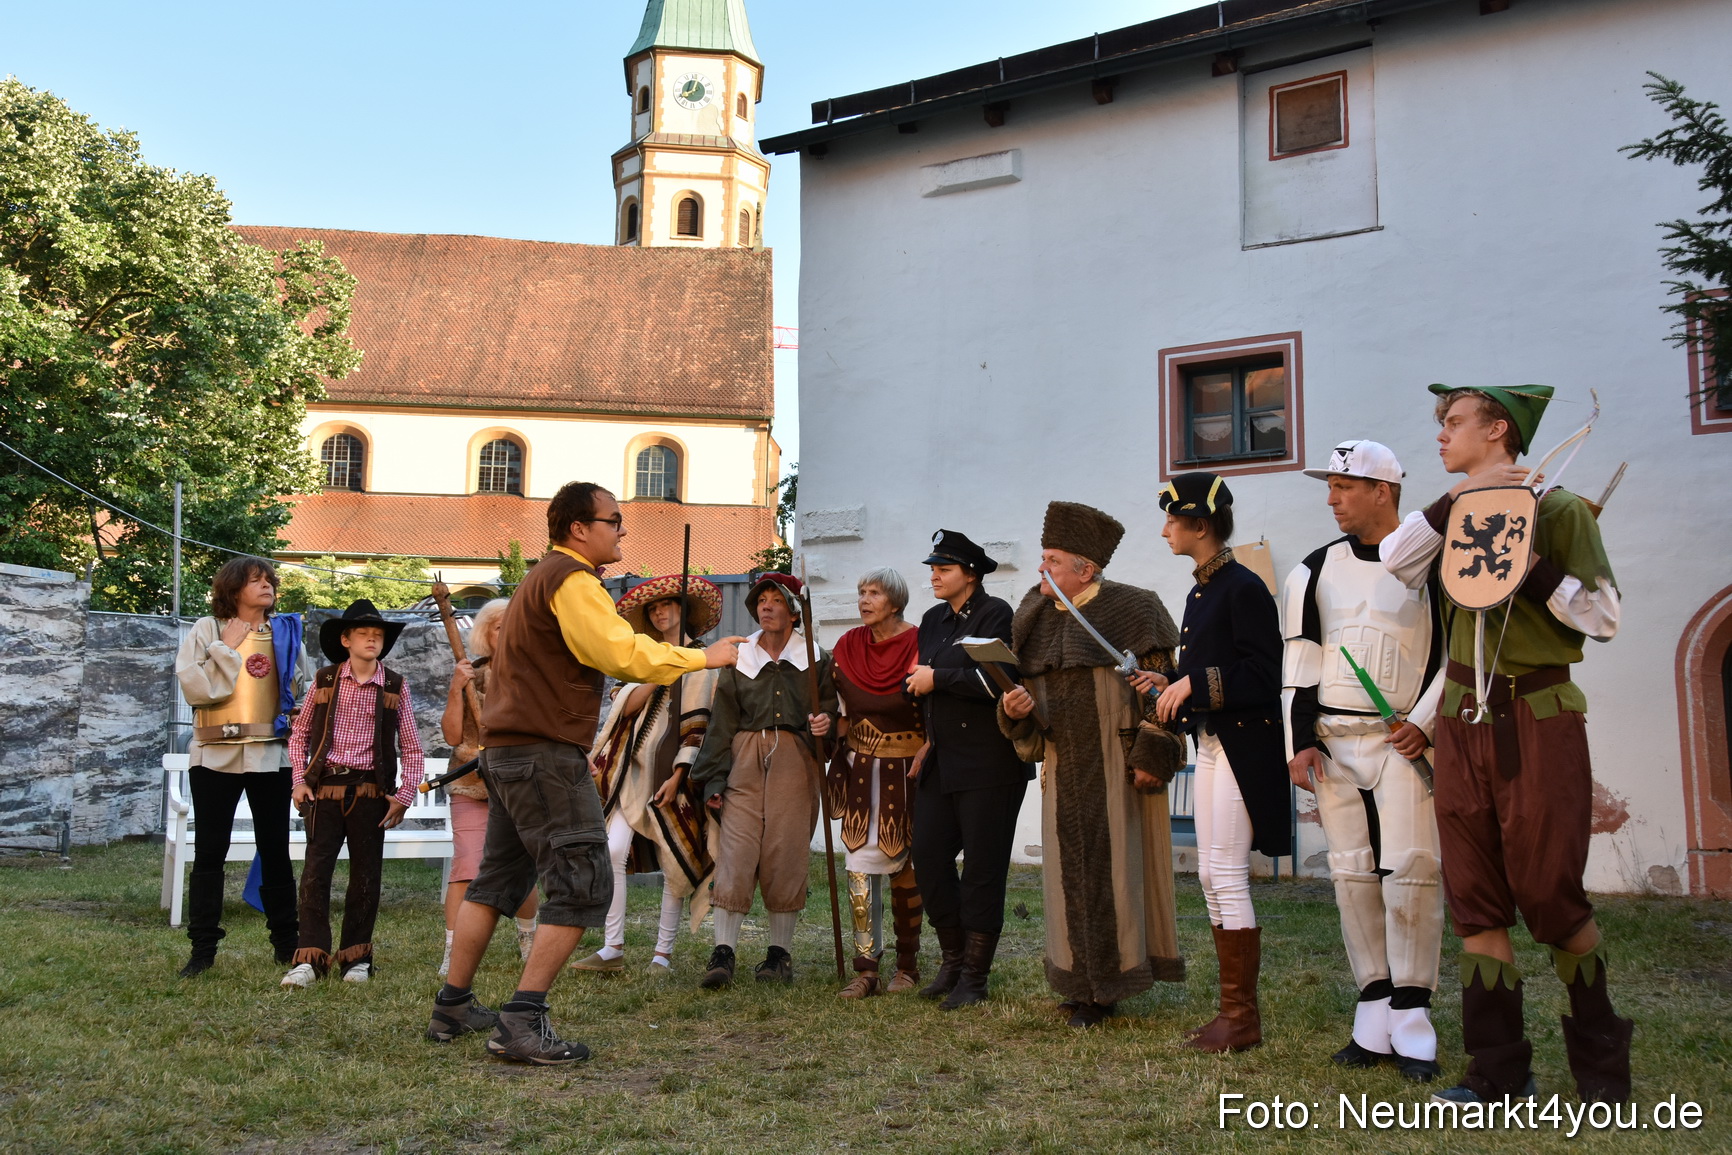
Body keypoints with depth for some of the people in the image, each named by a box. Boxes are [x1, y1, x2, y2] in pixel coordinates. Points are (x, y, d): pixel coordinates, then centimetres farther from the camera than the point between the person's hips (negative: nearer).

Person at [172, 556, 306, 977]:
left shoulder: (285, 631, 10)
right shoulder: (206, 630, 1)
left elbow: (299, 689, 16)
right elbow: (195, 688, -11)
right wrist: (227, 647, -11)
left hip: (271, 755, 2)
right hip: (216, 755, -2)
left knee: (275, 849, 7)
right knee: (209, 851, 1)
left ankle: (286, 942, 16)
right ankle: (203, 949, 8)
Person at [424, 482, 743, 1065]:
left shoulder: (543, 575, 22)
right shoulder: (571, 578, -12)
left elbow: (602, 656, 22)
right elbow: (621, 654, -20)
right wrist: (702, 657, -12)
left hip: (509, 749, 11)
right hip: (545, 753, -11)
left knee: (498, 879, 17)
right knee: (583, 886, -10)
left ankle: (452, 1007, 25)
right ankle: (521, 1022, -12)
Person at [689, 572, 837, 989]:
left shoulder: (816, 660, 8)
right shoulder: (738, 660, 11)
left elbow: (830, 709, 13)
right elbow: (721, 723, 10)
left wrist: (826, 723, -12)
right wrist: (713, 779, 4)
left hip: (795, 762, -1)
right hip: (746, 759, 1)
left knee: (786, 854, -1)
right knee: (735, 851, -7)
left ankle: (780, 952, 11)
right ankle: (723, 952, -5)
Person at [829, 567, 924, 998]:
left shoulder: (918, 647, -10)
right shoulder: (847, 647, 4)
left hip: (905, 771, -3)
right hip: (860, 770, 3)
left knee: (904, 865, 6)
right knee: (860, 863, -5)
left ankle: (907, 965, 19)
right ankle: (866, 968, -2)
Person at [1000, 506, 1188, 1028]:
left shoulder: (1131, 609, -7)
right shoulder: (1035, 619, 10)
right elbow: (1030, 694, 17)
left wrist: (1151, 756, -15)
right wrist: (1015, 708, -6)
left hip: (1116, 768, -5)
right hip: (1063, 768, 6)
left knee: (1113, 866, -1)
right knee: (1071, 871, 8)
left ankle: (1108, 986, 10)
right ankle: (1084, 981, 19)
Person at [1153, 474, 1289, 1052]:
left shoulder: (1243, 587, -13)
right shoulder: (1199, 592, 15)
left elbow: (1264, 674, -18)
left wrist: (1195, 684, -19)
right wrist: (1170, 685, 6)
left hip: (1244, 747, -10)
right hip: (1211, 744, 10)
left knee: (1228, 876, -7)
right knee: (1212, 877, 10)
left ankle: (1243, 1016, 3)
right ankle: (1233, 1008, 18)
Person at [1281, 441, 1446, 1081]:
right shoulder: (1315, 571, 10)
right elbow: (1298, 663, 8)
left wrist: (1425, 722, -10)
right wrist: (1301, 741, 1)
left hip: (1401, 740, -3)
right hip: (1332, 742, 3)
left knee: (1411, 867, -10)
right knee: (1353, 873, 4)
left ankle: (1411, 1019, -2)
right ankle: (1374, 1018, 12)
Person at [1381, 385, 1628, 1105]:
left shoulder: (1558, 509, -2)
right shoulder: (1451, 519, 13)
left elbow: (1604, 618, -6)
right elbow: (1394, 560, -6)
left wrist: (1529, 566, -18)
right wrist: (1460, 497, -13)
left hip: (1539, 720, -5)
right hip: (1464, 722, 5)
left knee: (1549, 895, -1)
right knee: (1475, 901, 4)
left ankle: (1600, 1059, 22)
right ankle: (1498, 1073, 13)